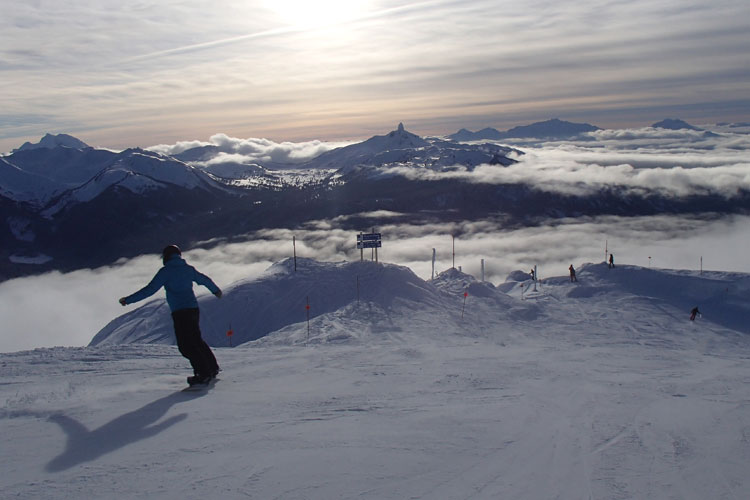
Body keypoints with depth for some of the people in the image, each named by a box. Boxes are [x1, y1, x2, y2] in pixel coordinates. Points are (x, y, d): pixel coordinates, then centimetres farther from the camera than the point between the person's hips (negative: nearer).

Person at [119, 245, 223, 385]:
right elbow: (205, 280, 29)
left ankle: (204, 373, -8)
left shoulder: (166, 271, -3)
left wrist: (129, 299, -2)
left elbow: (150, 289, -8)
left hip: (180, 312, -7)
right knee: (196, 340, 20)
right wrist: (216, 290, 48)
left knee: (186, 345, -4)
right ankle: (213, 368, 25)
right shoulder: (188, 269, 15)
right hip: (194, 309, 7)